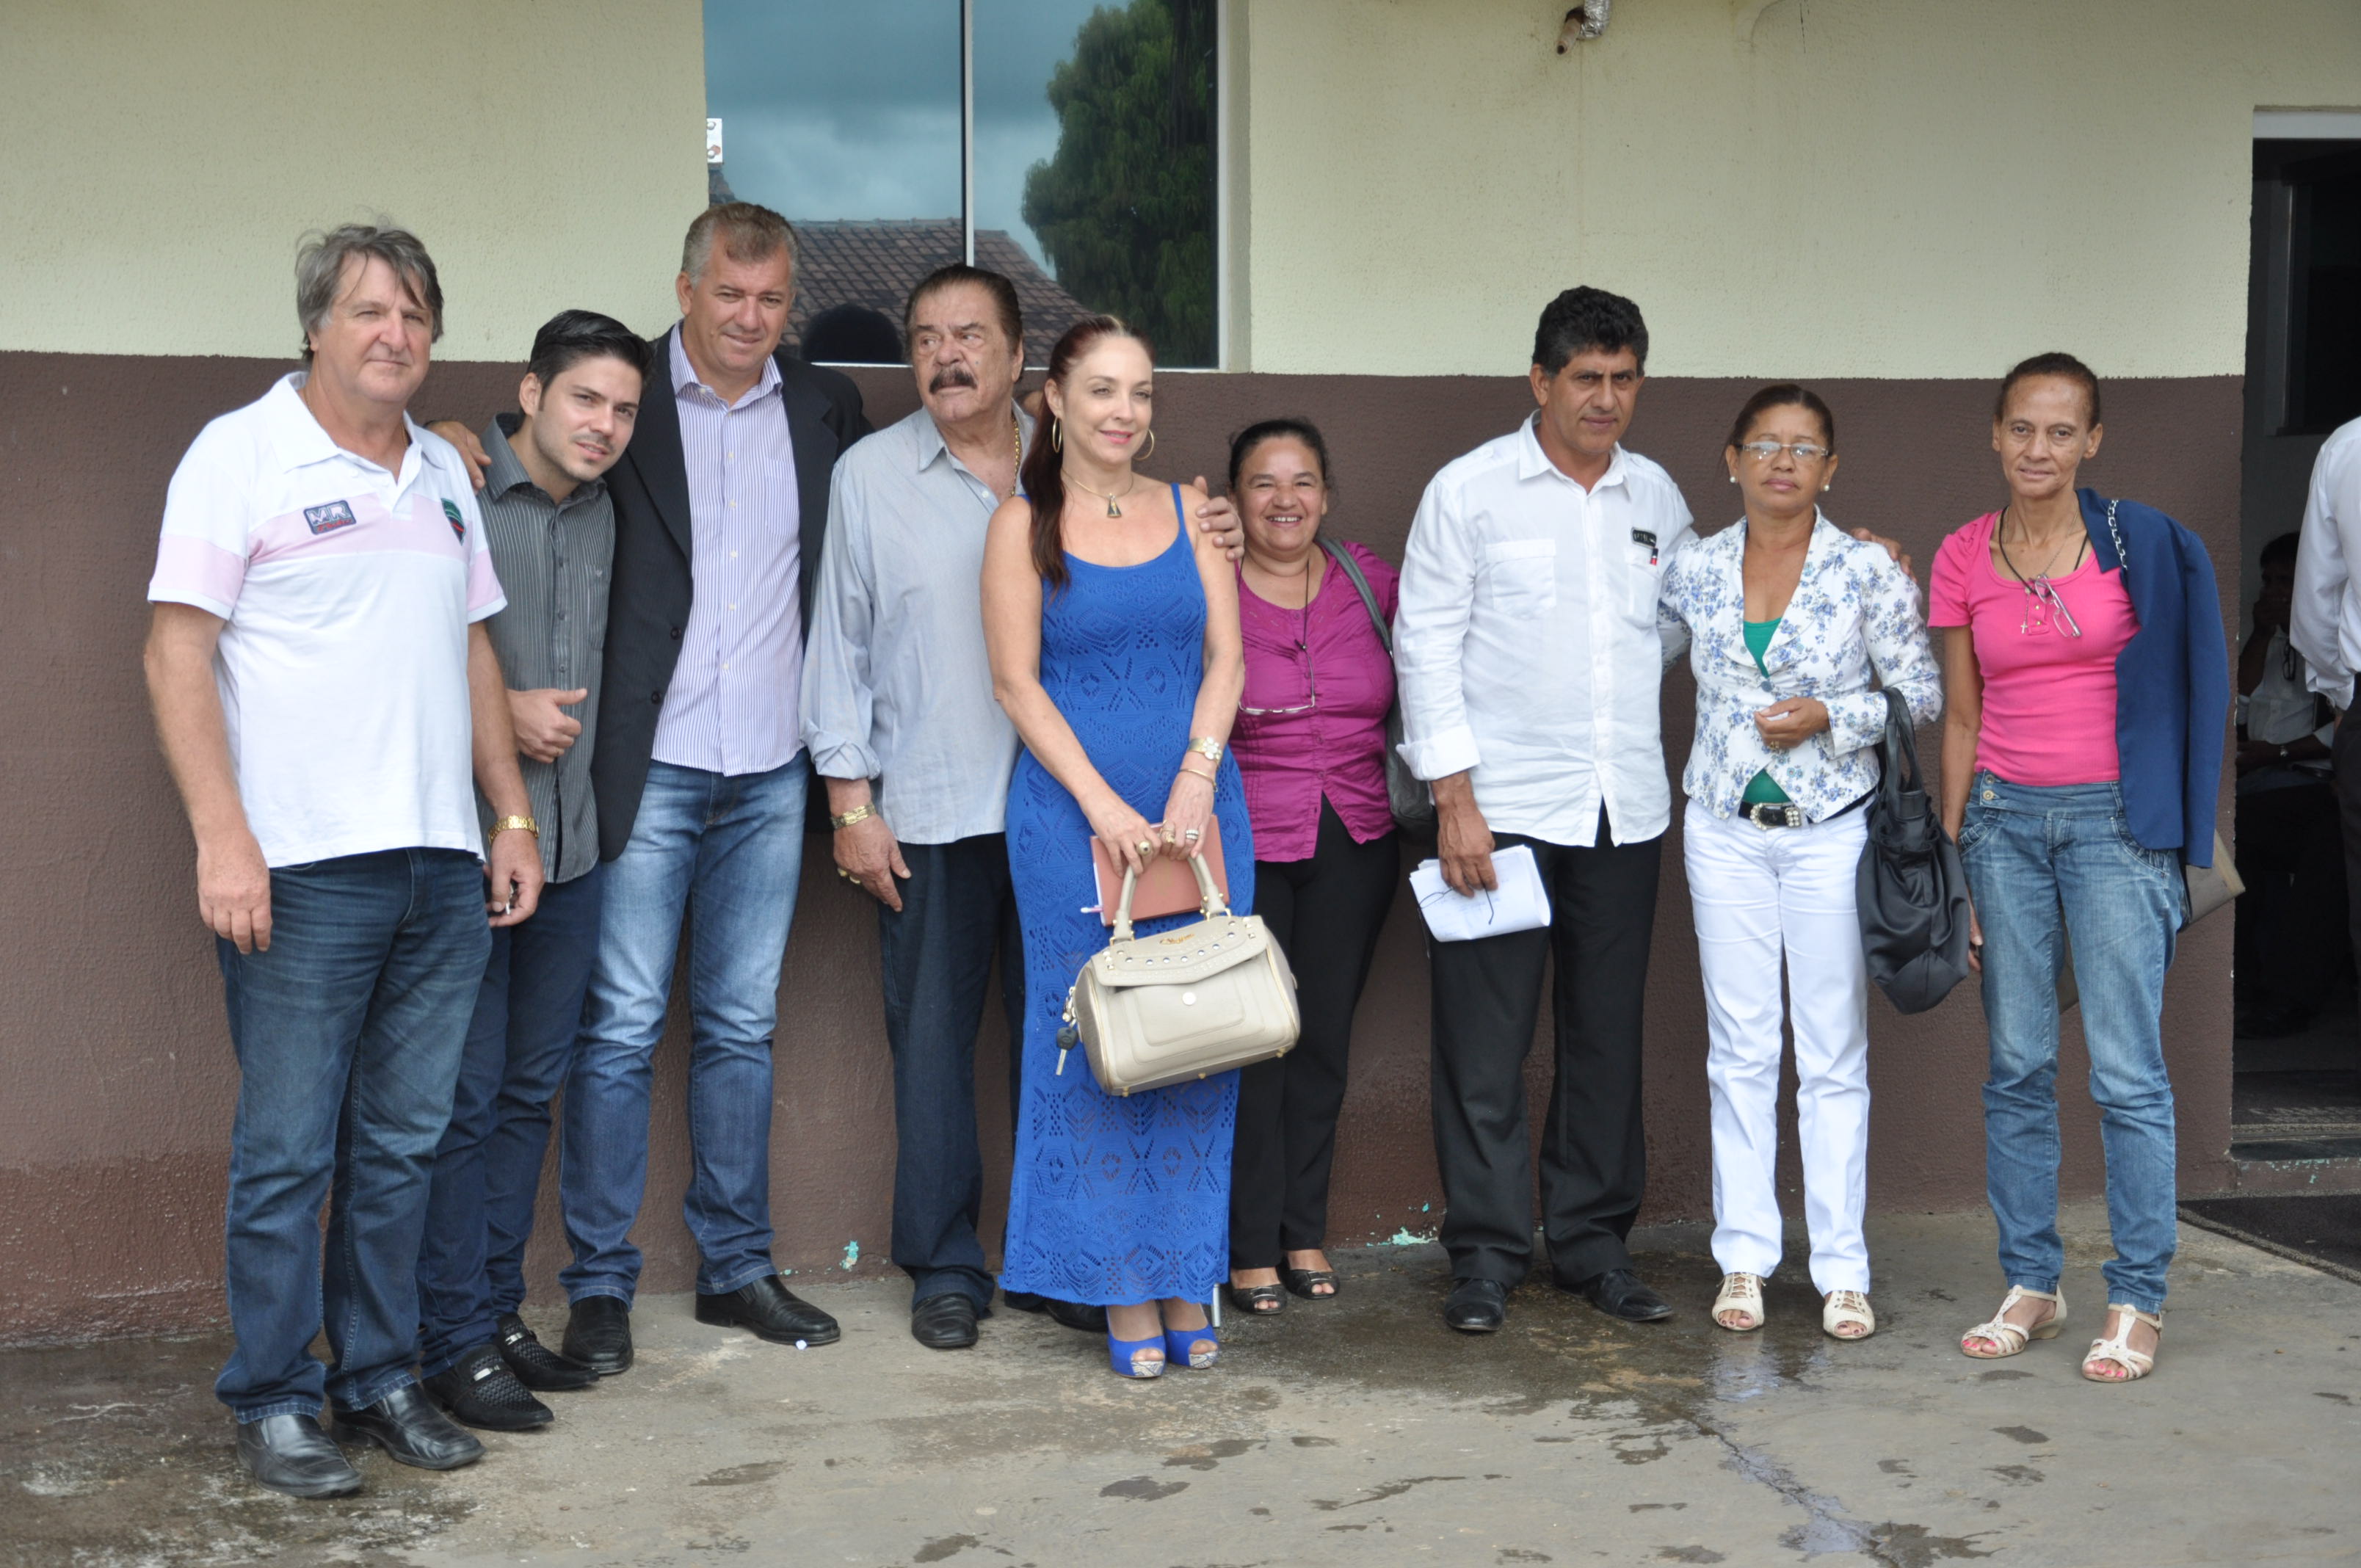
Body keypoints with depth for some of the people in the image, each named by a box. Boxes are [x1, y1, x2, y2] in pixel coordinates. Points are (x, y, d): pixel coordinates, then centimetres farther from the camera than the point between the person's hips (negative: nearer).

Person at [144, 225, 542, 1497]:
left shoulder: (443, 471, 17)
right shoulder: (241, 453, -2)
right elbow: (177, 650, -8)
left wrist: (514, 817, 15)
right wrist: (222, 838, -16)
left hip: (442, 867, 6)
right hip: (304, 869, -6)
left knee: (401, 1146, 11)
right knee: (287, 1153, 0)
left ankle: (380, 1380, 22)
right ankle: (273, 1404, 12)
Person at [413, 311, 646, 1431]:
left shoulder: (604, 516, 12)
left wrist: (566, 724, 13)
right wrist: (500, 711, -14)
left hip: (569, 848, 7)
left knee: (531, 1089, 13)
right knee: (464, 1097, -2)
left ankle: (499, 1311, 25)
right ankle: (453, 1343, 8)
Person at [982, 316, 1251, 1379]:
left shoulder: (1190, 512, 10)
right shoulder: (1022, 525, 2)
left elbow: (1224, 659, 6)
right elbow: (1017, 682, -3)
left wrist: (1196, 780, -10)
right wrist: (1103, 805, -12)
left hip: (1197, 808, 3)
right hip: (1073, 812, -3)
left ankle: (1187, 1284, 14)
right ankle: (1124, 1294, 10)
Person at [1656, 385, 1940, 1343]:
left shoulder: (1869, 573, -4)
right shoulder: (1694, 571, 4)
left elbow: (1926, 694, -1)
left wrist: (1829, 715, -13)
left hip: (1830, 829, -2)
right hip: (1724, 828, 2)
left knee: (1834, 1051, 1)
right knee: (1739, 1046, 6)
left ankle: (1841, 1269, 9)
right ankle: (1744, 1256, 14)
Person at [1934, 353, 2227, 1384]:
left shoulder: (2140, 545, -2)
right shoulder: (1963, 560, 6)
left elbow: (2175, 685, 3)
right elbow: (1960, 718, 9)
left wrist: (2181, 819, -2)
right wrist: (1950, 862, 6)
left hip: (2114, 820, -3)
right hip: (2005, 820, 3)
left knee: (2127, 1072, -4)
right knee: (2018, 1067, 7)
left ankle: (2136, 1302, 5)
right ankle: (2030, 1286, 17)